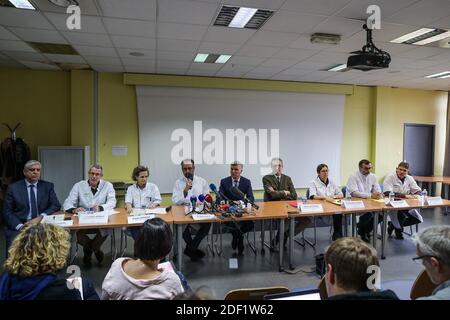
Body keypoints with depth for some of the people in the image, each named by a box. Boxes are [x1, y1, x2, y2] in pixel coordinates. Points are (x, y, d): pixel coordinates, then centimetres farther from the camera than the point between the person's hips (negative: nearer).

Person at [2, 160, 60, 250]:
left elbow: (56, 205, 2)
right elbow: (7, 212, 3)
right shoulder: (13, 188, 7)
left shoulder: (48, 186, 9)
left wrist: (40, 218, -14)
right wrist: (20, 226, -14)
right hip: (18, 228, 0)